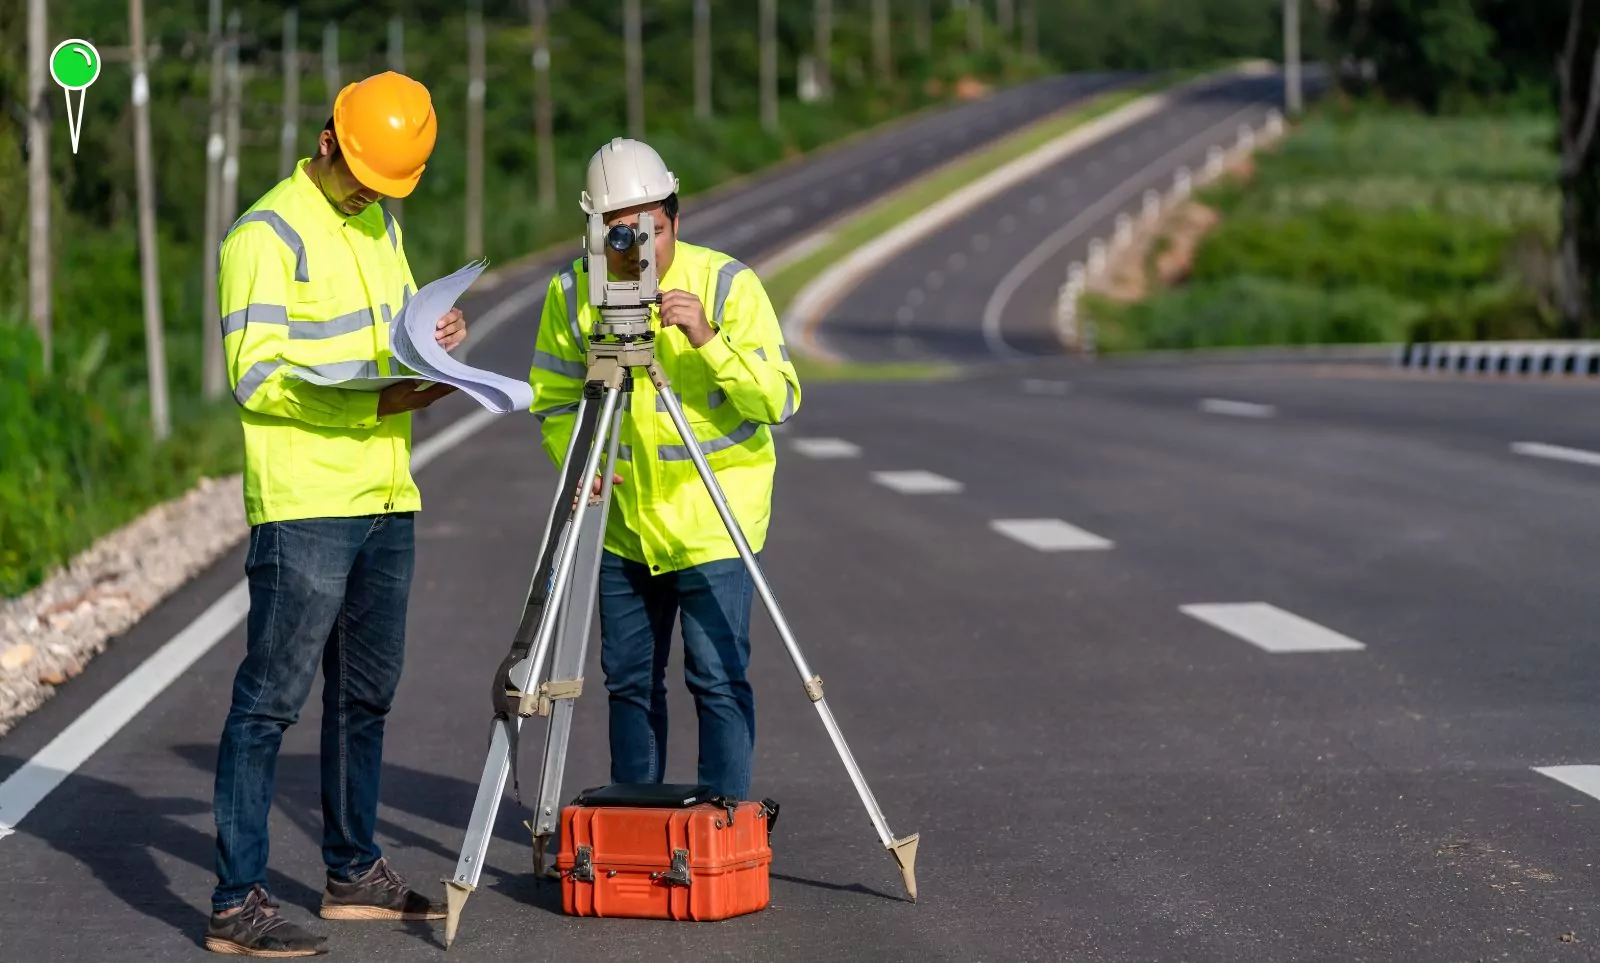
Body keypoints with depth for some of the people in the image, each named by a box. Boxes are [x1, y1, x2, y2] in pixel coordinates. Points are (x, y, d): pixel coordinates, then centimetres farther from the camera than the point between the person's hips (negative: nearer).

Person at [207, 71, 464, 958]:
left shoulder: (381, 227, 17)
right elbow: (255, 372, -16)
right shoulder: (267, 235, -9)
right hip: (303, 506, -8)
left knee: (365, 692, 16)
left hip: (387, 500, 8)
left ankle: (354, 874, 28)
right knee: (272, 699, -8)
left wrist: (434, 338, 3)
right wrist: (374, 402, -23)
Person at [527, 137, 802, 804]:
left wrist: (709, 342, -32)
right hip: (623, 522, 4)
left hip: (713, 520, -4)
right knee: (629, 679, 12)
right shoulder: (572, 293, -4)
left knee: (717, 677, -8)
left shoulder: (727, 283, -13)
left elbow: (780, 400, -18)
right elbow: (554, 400, 6)